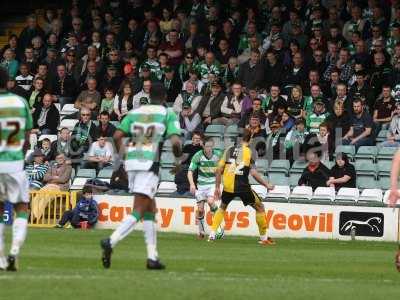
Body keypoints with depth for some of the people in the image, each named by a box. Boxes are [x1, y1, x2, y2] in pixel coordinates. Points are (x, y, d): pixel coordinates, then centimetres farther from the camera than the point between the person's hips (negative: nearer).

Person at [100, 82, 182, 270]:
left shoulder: (135, 112, 13)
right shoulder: (168, 114, 3)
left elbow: (117, 136, 3)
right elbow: (175, 142, -9)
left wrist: (123, 156, 17)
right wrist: (178, 154, 13)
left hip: (132, 161, 5)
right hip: (149, 164, -5)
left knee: (150, 209, 16)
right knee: (138, 211, -8)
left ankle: (152, 256, 14)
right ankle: (111, 242, -29)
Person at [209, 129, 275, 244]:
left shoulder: (230, 150, 10)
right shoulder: (249, 152, -1)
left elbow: (219, 169, 8)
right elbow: (253, 173, -9)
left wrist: (217, 187, 15)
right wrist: (266, 185, 1)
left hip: (228, 186, 4)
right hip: (242, 186, -4)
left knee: (222, 207, 29)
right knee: (260, 207, 13)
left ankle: (212, 235, 17)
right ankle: (263, 238, 13)